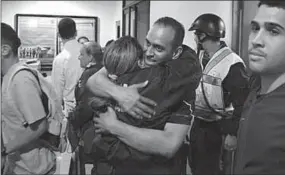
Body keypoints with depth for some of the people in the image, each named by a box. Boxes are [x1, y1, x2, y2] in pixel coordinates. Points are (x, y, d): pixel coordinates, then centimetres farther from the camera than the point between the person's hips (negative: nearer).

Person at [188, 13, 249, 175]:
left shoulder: (232, 64, -22)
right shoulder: (200, 57, 3)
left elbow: (242, 103, -21)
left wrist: (233, 133, -18)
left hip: (215, 129, -7)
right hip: (197, 123, 7)